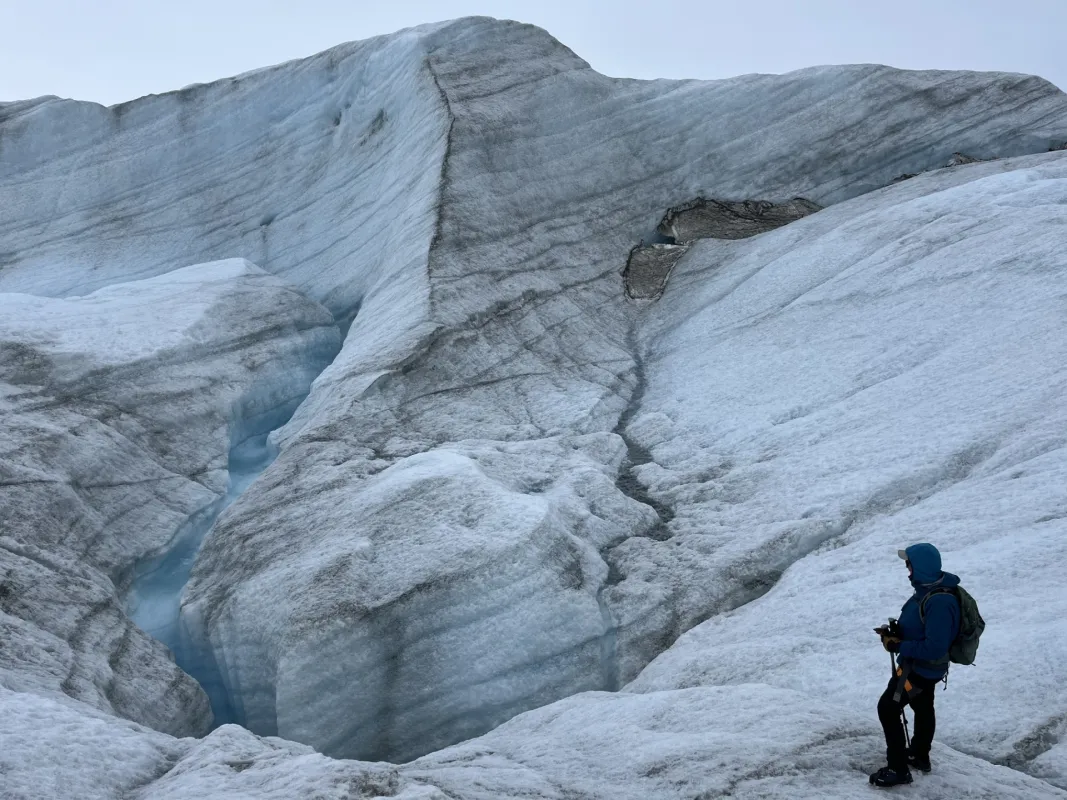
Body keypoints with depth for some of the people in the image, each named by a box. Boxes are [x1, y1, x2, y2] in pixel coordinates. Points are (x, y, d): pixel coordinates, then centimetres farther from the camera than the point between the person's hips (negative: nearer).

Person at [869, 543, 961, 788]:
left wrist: (899, 646, -28)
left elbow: (934, 648, -36)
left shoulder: (939, 602, -36)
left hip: (920, 667, -10)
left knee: (888, 708, -1)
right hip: (924, 665, 10)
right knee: (923, 708, 27)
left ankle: (898, 768, 11)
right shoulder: (928, 588, -5)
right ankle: (920, 756, 48)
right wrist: (896, 630, -5)